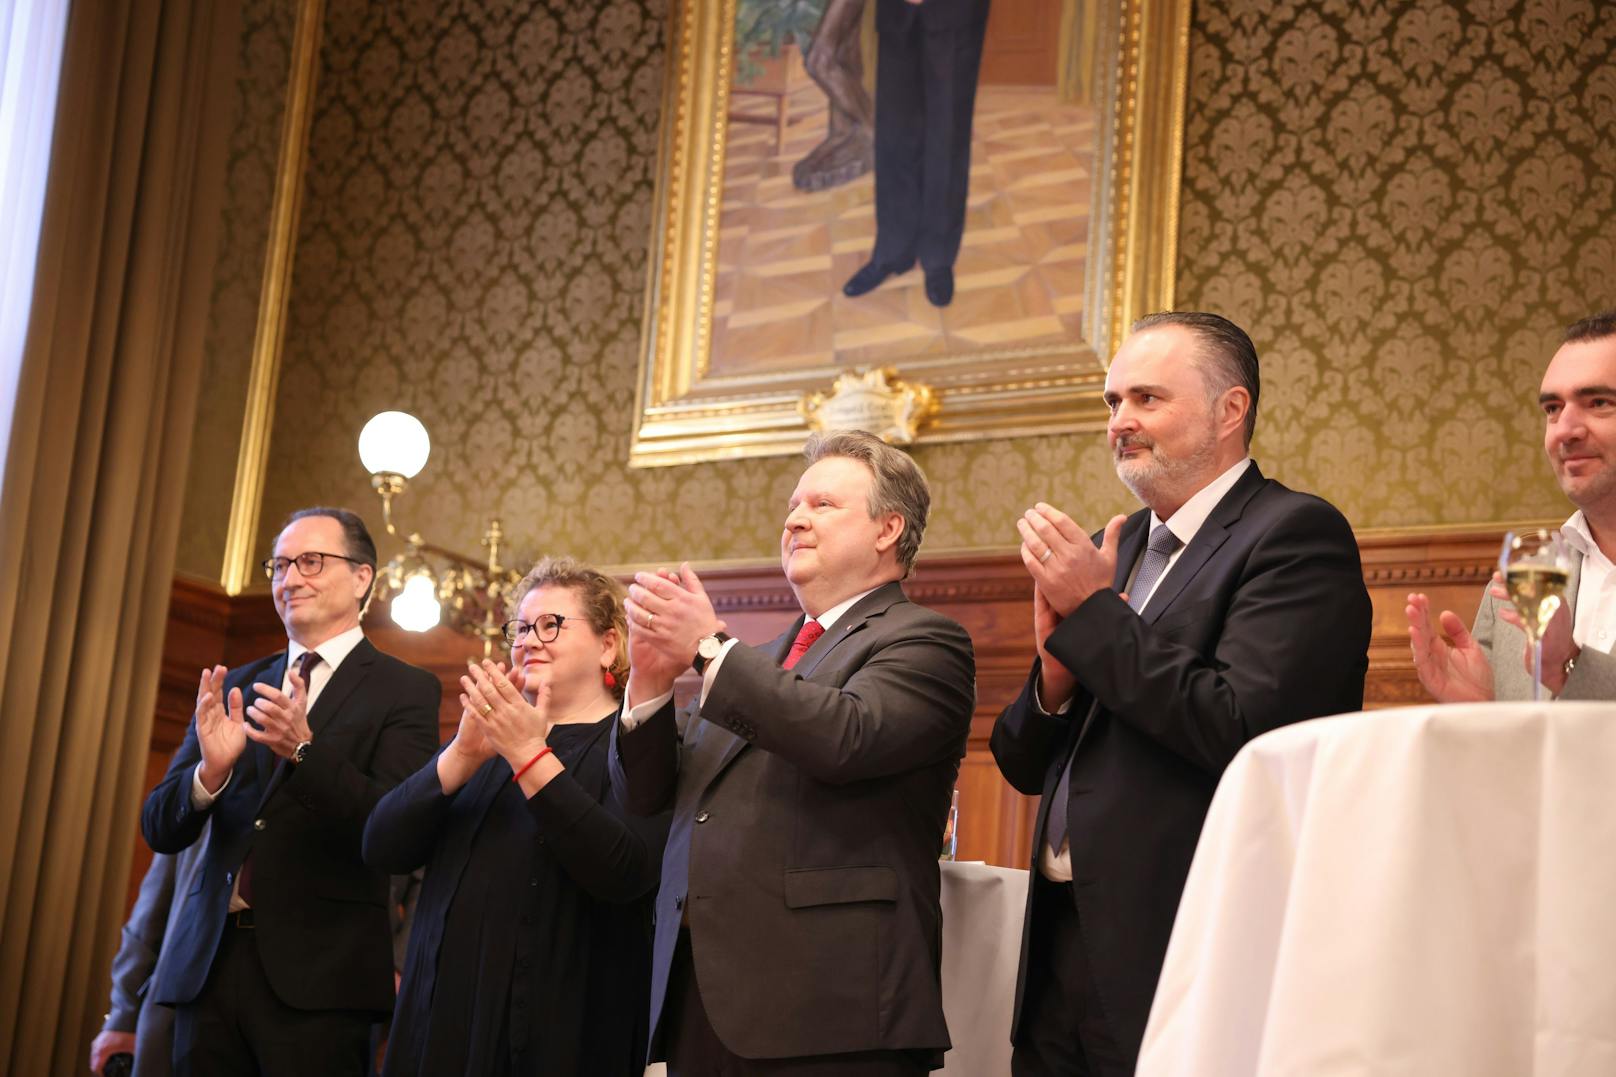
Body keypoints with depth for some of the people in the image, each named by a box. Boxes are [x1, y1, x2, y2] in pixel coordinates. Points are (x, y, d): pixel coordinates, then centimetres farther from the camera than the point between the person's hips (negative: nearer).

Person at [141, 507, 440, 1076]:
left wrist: (305, 749, -26)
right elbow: (160, 830, 8)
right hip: (208, 966, 4)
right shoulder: (233, 688, 13)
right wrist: (210, 771, -13)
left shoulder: (404, 690, 0)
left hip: (316, 979, -4)